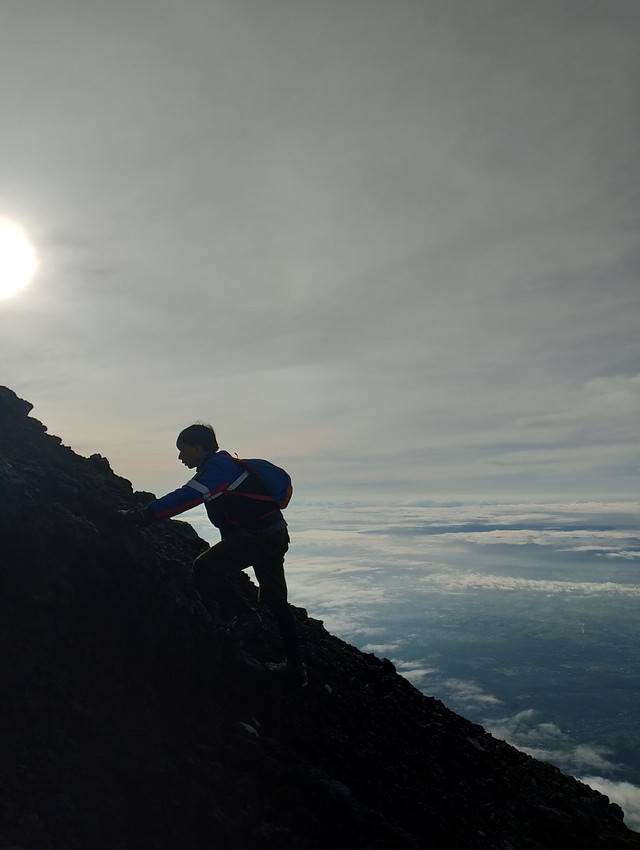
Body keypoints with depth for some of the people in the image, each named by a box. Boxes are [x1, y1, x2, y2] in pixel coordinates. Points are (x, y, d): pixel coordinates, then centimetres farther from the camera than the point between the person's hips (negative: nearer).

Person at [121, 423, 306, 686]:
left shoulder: (217, 468, -14)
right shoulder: (222, 465, 17)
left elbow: (184, 498, -23)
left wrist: (143, 515, -24)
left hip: (257, 535, -10)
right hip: (274, 535, 11)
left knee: (205, 567, -14)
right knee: (275, 600, 15)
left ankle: (242, 615, -4)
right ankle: (294, 666, 22)